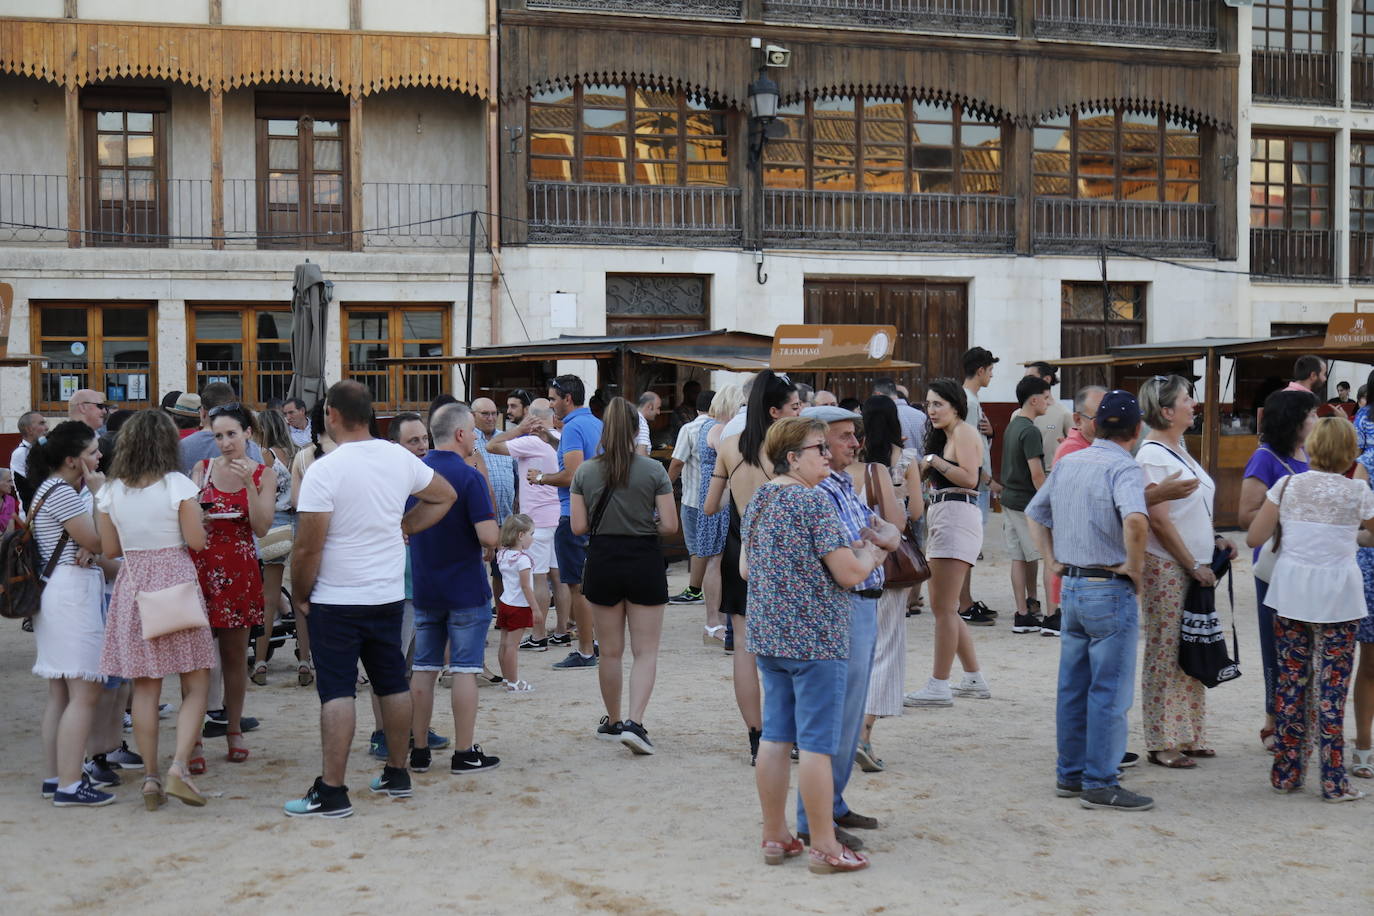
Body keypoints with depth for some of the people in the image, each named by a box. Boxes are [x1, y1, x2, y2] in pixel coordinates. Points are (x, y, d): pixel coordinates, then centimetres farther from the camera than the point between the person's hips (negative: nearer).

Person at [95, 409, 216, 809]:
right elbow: (197, 541, -9)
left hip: (131, 585, 4)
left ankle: (150, 777, 11)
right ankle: (179, 767, -12)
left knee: (144, 689, 9)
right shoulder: (178, 484, -9)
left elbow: (110, 550, 6)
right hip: (175, 581, -4)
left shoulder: (111, 490, 2)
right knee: (196, 686, 3)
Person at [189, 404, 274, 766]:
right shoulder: (202, 469, 7)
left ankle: (234, 729, 22)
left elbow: (262, 527, -8)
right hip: (200, 565, 0)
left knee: (234, 652, 9)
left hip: (238, 569, 0)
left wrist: (248, 483, -17)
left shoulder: (263, 475, 2)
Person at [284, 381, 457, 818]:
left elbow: (308, 547, -17)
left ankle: (332, 791, -4)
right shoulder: (400, 459, 1)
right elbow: (445, 496, 18)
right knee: (393, 683, 15)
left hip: (336, 600, -6)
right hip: (389, 595, 6)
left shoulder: (324, 470, -17)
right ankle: (396, 773, 27)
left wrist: (300, 596, -3)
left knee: (337, 691, -4)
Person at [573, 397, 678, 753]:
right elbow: (669, 525, -9)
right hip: (644, 561, -2)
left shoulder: (585, 472, -2)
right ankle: (634, 722, -12)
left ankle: (613, 721, 27)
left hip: (602, 562, 2)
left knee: (610, 651, 15)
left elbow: (578, 527, -3)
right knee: (645, 650, 3)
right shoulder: (653, 470, -7)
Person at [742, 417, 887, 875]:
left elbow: (745, 569, 17)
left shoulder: (758, 499, 9)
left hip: (767, 636, 8)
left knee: (775, 737, 13)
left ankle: (774, 836, 22)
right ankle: (824, 847, 7)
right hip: (816, 639, -8)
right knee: (817, 743, -1)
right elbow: (850, 573, -18)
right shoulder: (813, 501, -16)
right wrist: (869, 553, 3)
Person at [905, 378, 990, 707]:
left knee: (944, 607, -10)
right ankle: (974, 680, 20)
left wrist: (934, 460, -12)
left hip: (957, 516, -11)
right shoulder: (943, 437, 24)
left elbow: (969, 477, -18)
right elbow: (923, 477, 20)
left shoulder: (965, 433, -5)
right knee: (943, 606, 13)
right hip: (940, 518, 11)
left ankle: (939, 686, -8)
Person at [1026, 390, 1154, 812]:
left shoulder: (1067, 463, 9)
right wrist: (1134, 566, -20)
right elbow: (1135, 519, -34)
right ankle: (1100, 784, 3)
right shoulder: (1124, 468, -15)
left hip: (1071, 585, 8)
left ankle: (1070, 773, 23)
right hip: (1110, 589, -7)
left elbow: (1034, 513, 19)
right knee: (1109, 691, 0)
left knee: (1072, 687, 14)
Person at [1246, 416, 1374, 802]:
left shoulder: (1287, 486, 0)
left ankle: (1286, 773, 16)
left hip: (1291, 593, 2)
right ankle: (1334, 781, 4)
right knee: (1331, 687, 1)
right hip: (1337, 597, -2)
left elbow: (1254, 537, 0)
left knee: (1291, 681, 10)